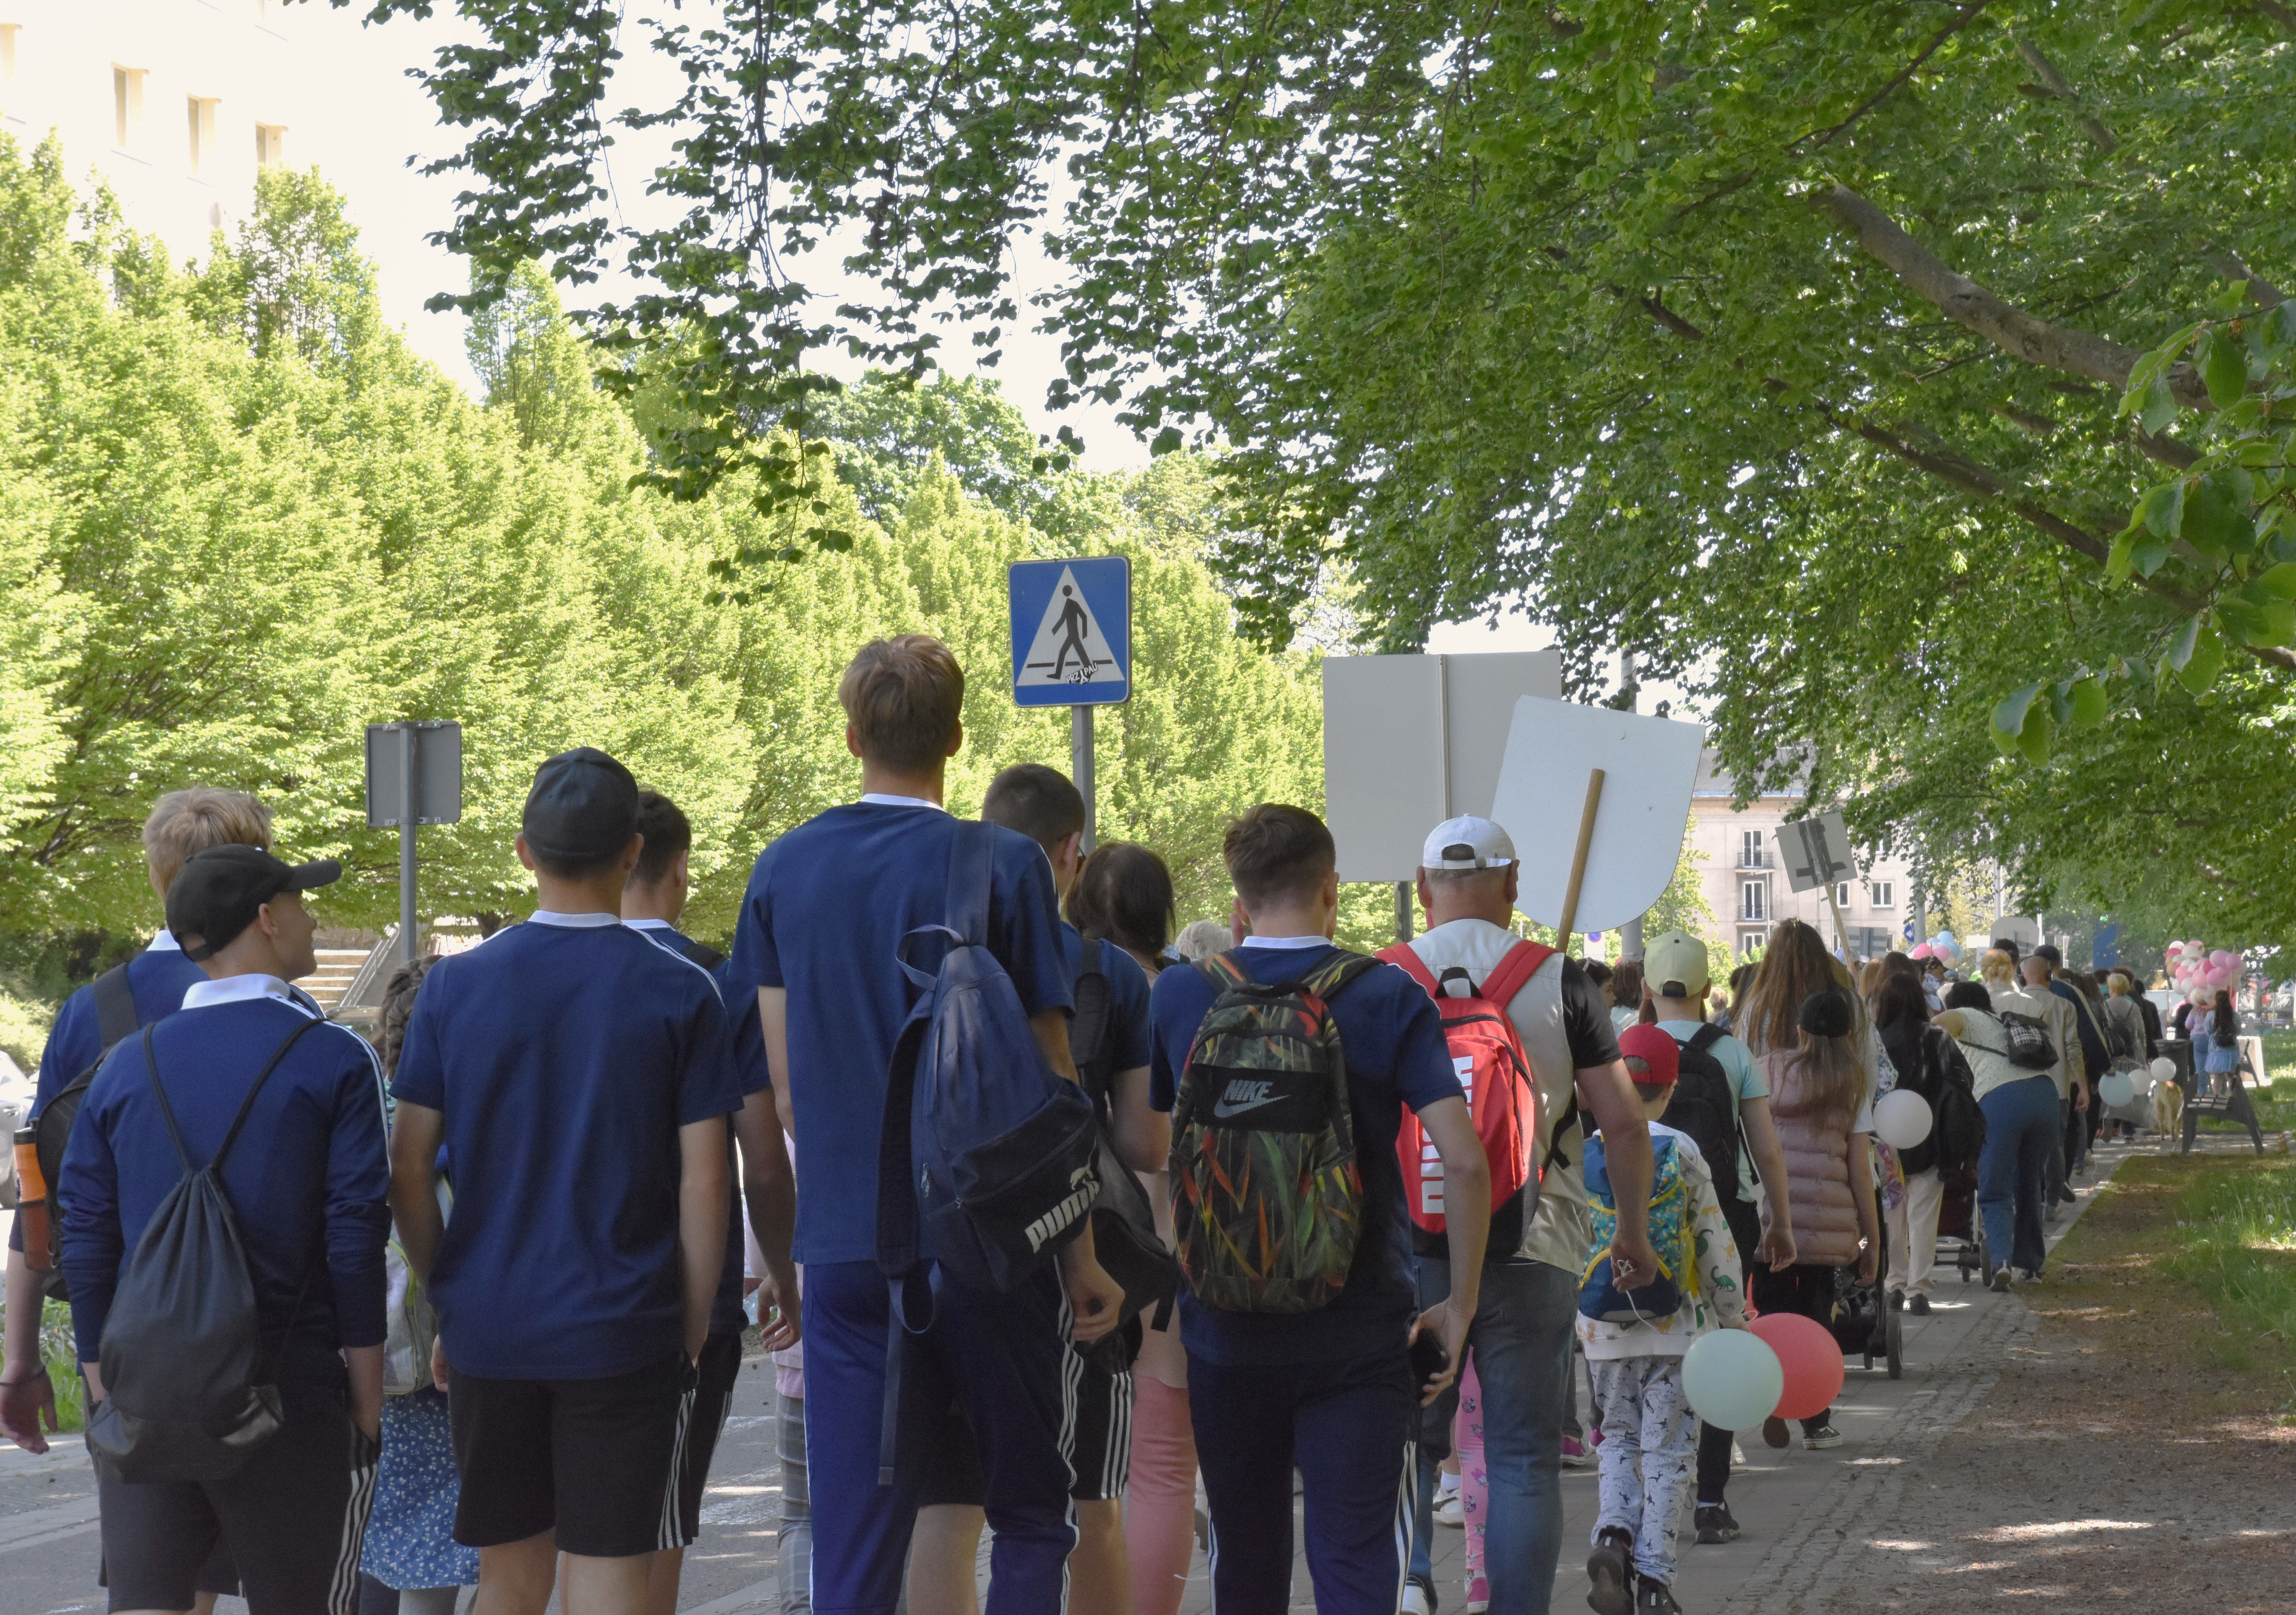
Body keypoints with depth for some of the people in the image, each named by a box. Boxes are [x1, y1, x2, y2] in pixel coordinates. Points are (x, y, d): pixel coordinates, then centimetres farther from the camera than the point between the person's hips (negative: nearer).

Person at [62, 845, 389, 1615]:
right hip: (288, 1393, -3)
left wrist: (102, 1390, 14)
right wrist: (367, 1397, -3)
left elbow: (87, 1241, 7)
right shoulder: (335, 1060, -5)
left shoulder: (127, 1065, 7)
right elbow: (355, 1237, -9)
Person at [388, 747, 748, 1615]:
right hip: (624, 1335, -3)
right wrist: (695, 1324, 4)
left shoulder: (456, 985, 1)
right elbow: (703, 1184, -6)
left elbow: (408, 1170, 2)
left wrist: (446, 1297, 13)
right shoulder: (679, 992, -5)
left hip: (489, 1328, 3)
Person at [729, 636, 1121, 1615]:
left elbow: (783, 1083, 8)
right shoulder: (1005, 870, -6)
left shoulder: (783, 871, 5)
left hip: (844, 1244, 3)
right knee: (1030, 1513, 12)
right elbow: (1050, 1087, -3)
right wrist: (1083, 1253, 3)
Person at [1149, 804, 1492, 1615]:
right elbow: (1463, 1160, -13)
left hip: (1225, 1328, 2)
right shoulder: (1389, 998, -4)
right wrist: (1460, 1305, -4)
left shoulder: (1179, 997, 1)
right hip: (1360, 1332, -2)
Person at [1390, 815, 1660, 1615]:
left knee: (1408, 1436, 14)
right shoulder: (1559, 981, -1)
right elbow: (1626, 1124, -1)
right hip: (1531, 1249, -1)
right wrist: (1635, 1229, 13)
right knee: (1523, 1454, 5)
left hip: (1408, 1247, 1)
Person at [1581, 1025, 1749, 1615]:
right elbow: (1715, 1241, -3)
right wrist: (1734, 1315, 8)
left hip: (1603, 1325, 2)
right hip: (1673, 1323, -2)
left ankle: (1614, 1533, -8)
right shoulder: (1680, 1152, -8)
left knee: (1619, 1438, 16)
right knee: (1667, 1448, 4)